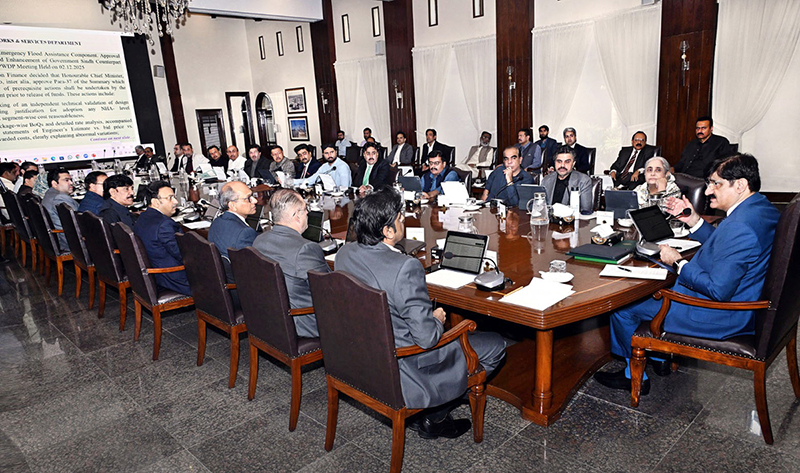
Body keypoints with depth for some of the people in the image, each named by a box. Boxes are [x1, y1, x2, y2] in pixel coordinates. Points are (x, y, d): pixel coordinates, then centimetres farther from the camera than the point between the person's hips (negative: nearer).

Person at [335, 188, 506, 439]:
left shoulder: (344, 253, -5)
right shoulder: (406, 268, -30)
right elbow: (426, 337, -26)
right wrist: (437, 320, -4)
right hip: (399, 374, -8)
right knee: (495, 345, 6)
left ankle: (426, 412, 26)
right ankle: (433, 418, 16)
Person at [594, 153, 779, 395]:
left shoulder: (739, 226, -31)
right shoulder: (762, 207, 3)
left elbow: (718, 290, -30)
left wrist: (678, 262, -18)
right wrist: (694, 221, 5)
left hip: (724, 316, -11)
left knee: (623, 307, -3)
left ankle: (635, 376, 19)